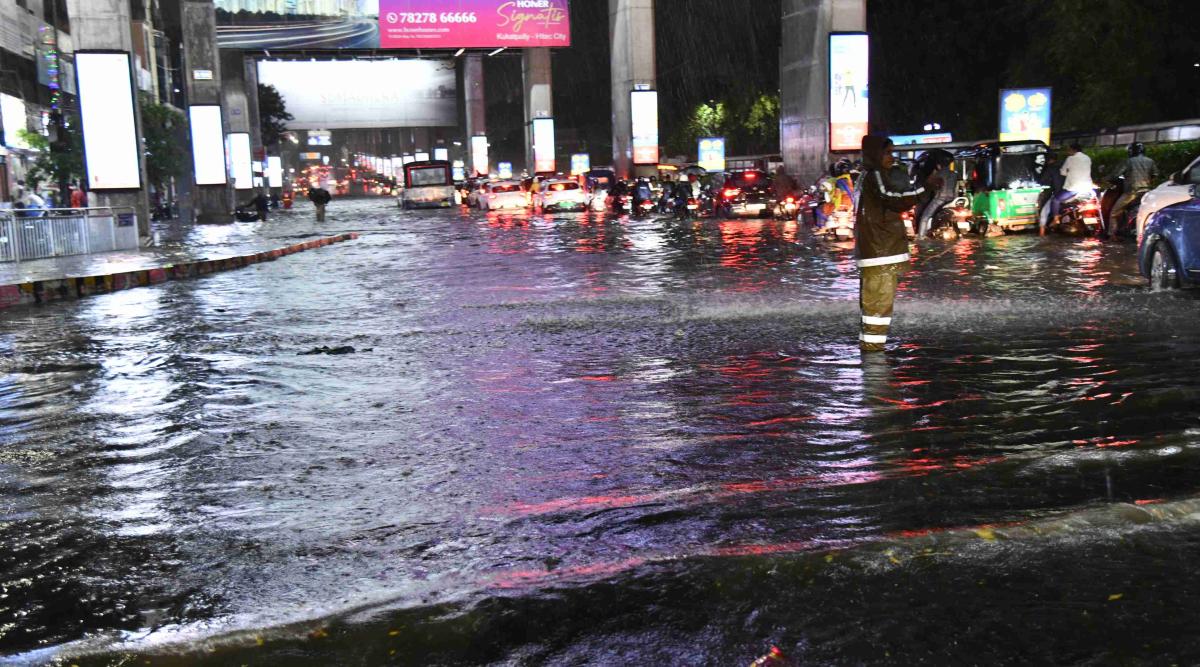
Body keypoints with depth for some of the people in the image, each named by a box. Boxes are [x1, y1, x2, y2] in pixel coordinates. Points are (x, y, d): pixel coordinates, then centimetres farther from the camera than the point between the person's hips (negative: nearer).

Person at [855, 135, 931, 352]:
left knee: (873, 299, 13)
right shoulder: (874, 176, -11)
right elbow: (894, 200, -26)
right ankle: (873, 342, -7)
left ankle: (869, 342, 17)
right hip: (881, 252, -10)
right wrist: (925, 186, -26)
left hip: (872, 251, 10)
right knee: (881, 299, -8)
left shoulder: (866, 177, 21)